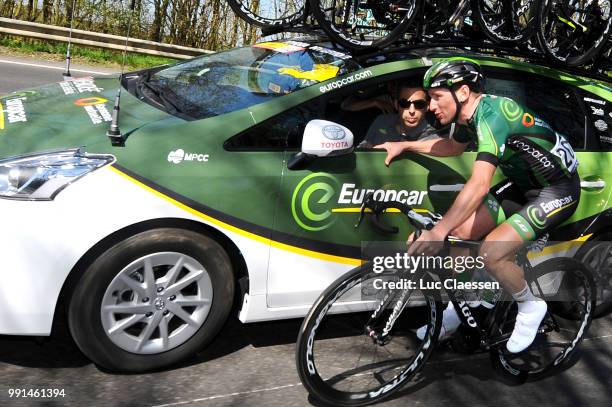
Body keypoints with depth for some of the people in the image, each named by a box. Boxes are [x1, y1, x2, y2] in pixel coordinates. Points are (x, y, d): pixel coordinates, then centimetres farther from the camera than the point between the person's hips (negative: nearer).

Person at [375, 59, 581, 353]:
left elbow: (479, 185, -40)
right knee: (460, 231, -1)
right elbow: (454, 146, 21)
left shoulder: (491, 115, -29)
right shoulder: (470, 113, -1)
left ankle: (530, 307, 6)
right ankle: (459, 308, 17)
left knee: (490, 253, -23)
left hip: (558, 191, -9)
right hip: (523, 183, 9)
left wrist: (438, 231, -46)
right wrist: (405, 145, 12)